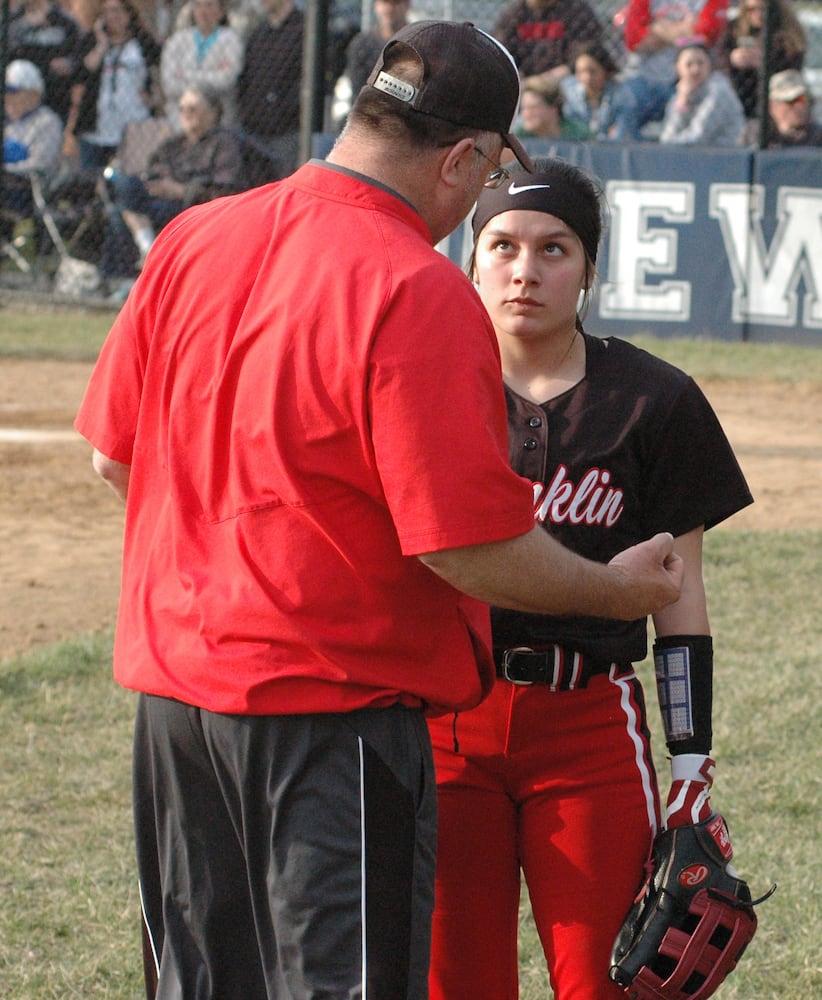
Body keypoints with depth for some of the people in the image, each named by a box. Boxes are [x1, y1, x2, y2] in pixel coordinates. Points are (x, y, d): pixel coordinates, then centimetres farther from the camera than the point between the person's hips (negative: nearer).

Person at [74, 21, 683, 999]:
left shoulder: (190, 240, 3)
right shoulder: (420, 295, -18)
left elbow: (114, 454, 11)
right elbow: (468, 545, -19)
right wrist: (614, 590, -2)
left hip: (174, 685, 7)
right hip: (333, 709, -7)